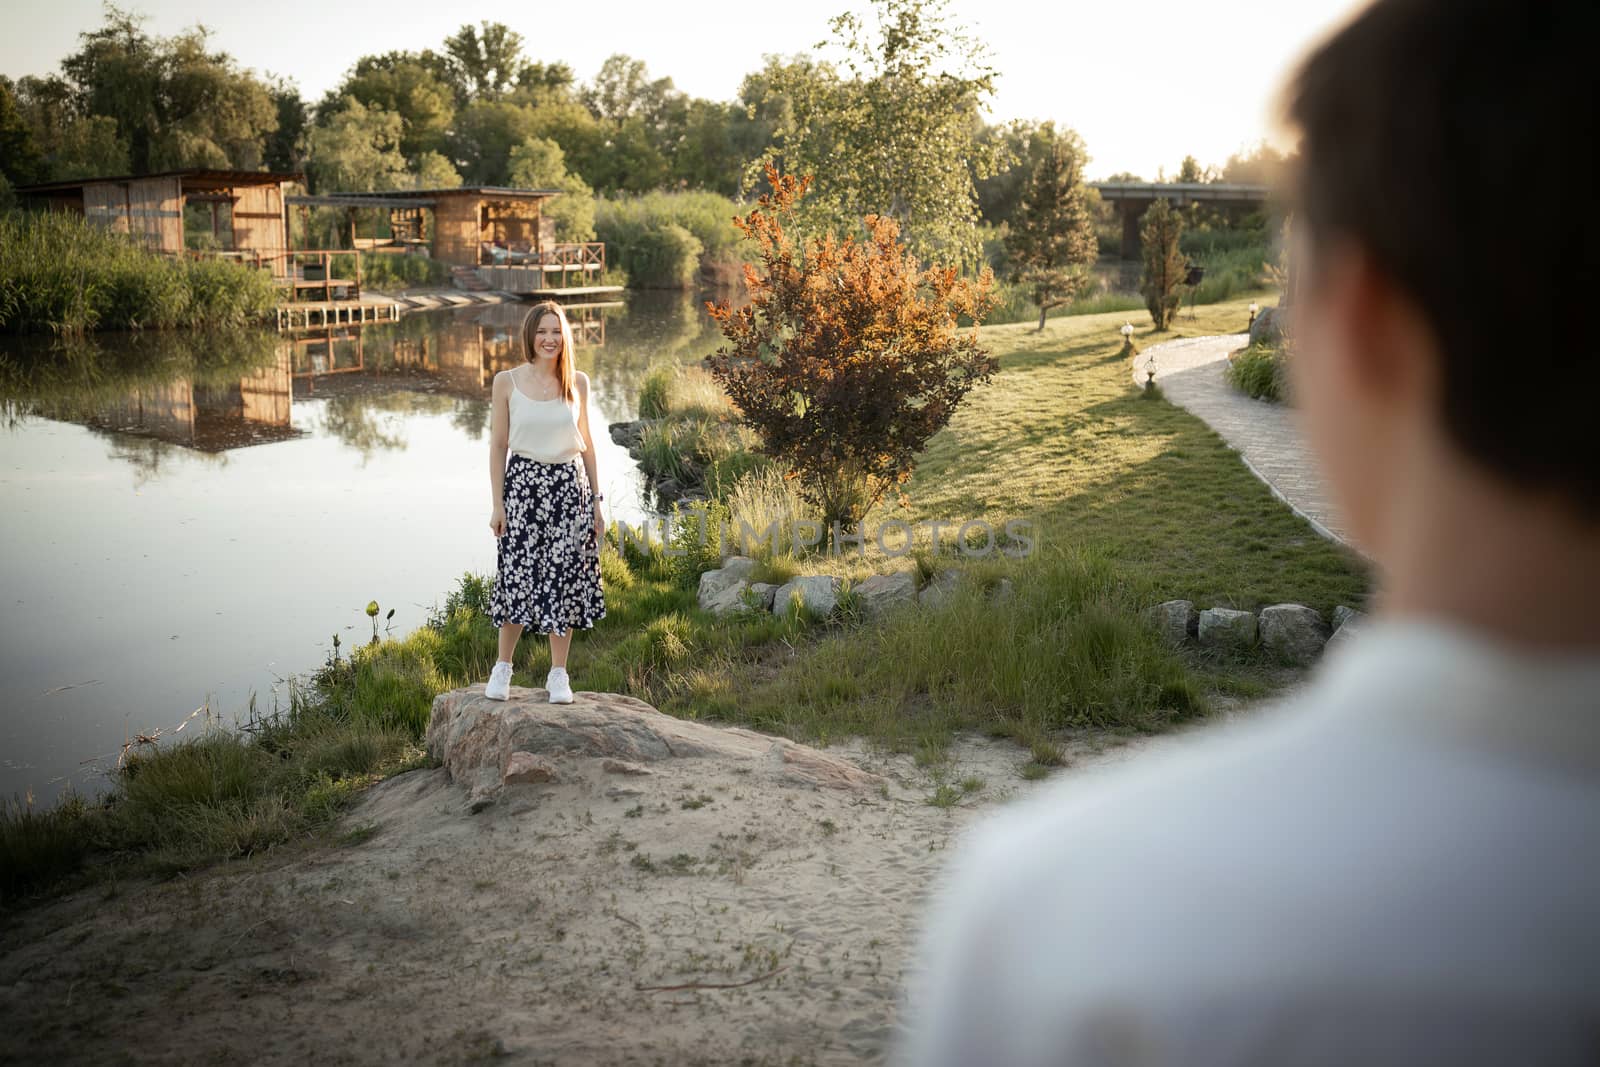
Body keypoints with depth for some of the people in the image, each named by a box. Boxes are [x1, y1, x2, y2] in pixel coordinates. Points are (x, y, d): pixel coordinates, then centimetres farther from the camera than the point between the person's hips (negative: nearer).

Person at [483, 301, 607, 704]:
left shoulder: (577, 382, 4)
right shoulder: (507, 382, -2)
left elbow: (586, 443, 10)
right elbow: (498, 444, 1)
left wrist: (596, 500, 9)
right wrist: (498, 503, -3)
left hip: (570, 487, 2)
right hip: (523, 485, -2)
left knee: (566, 578, 3)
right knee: (517, 576, -1)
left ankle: (559, 674, 14)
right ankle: (503, 667, 18)